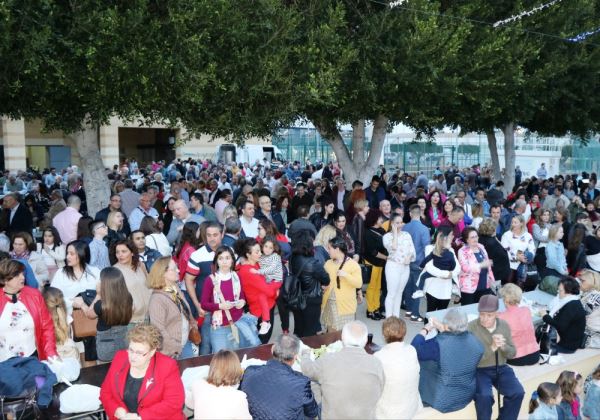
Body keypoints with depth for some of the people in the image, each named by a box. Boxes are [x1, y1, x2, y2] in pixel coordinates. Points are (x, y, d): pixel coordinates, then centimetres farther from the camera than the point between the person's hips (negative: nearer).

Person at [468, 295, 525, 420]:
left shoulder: (504, 325, 0)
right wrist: (492, 347, -28)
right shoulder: (471, 327, -15)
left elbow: (512, 354, 5)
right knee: (484, 396, -30)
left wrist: (503, 346, -18)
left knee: (518, 393, -18)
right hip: (480, 370, -4)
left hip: (501, 368, 4)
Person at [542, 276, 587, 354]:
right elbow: (558, 317, 11)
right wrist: (547, 313, -5)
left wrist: (545, 316, -20)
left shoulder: (572, 306, -25)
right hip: (563, 338, 9)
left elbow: (560, 326, -29)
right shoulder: (570, 302, 6)